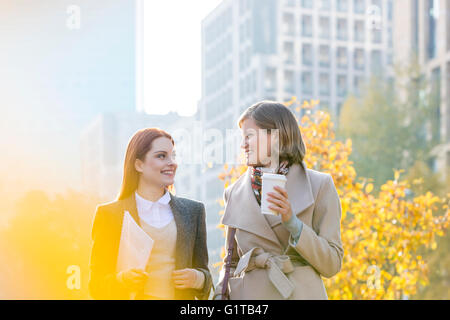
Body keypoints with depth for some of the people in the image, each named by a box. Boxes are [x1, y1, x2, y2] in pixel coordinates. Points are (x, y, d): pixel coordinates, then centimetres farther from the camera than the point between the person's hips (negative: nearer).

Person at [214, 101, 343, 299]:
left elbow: (332, 264, -1)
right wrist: (220, 295, 0)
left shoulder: (319, 185, 2)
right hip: (247, 294, 3)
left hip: (298, 293, -3)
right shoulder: (235, 192, 11)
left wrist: (292, 222, -12)